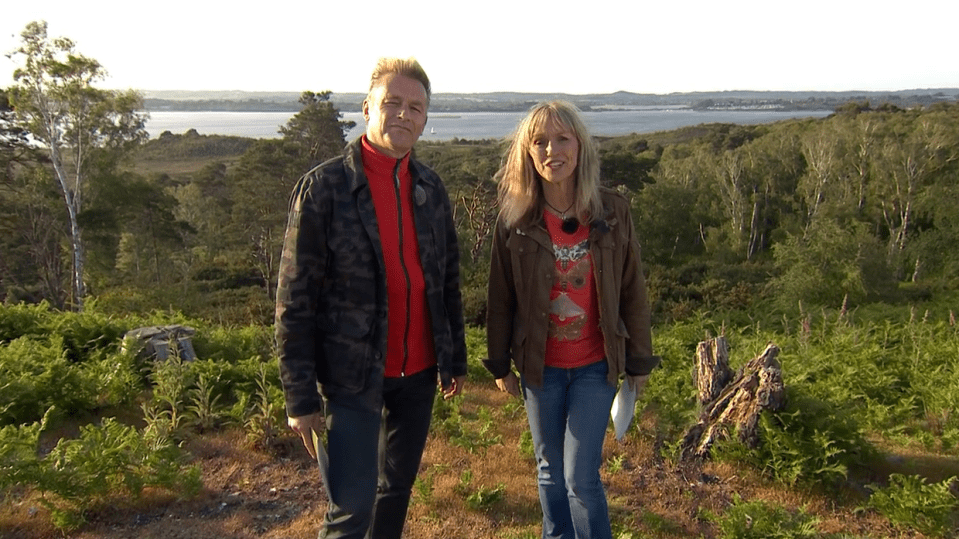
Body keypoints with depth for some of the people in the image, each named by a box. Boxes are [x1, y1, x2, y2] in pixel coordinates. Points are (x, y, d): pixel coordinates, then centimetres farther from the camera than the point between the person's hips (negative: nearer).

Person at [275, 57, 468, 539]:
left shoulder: (431, 189, 6)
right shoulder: (323, 186, -10)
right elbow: (295, 299, -11)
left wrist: (456, 358, 13)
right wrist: (300, 396, -12)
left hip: (418, 372, 5)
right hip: (352, 376, -5)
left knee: (397, 489, 19)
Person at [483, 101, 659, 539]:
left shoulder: (613, 211, -8)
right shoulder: (514, 220, -8)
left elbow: (632, 291, -1)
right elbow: (500, 298, -1)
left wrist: (640, 360, 3)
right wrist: (500, 365, 4)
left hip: (595, 364, -1)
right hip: (539, 367, 1)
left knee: (581, 476, -2)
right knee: (550, 470, 16)